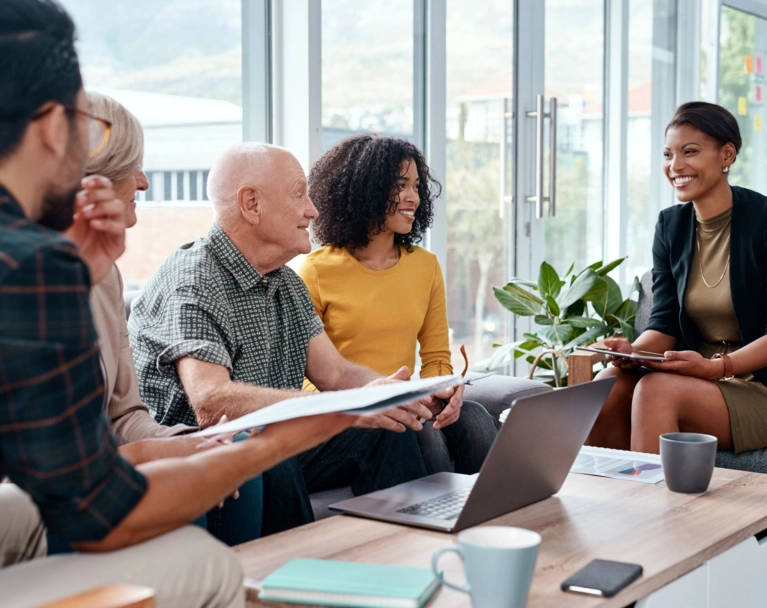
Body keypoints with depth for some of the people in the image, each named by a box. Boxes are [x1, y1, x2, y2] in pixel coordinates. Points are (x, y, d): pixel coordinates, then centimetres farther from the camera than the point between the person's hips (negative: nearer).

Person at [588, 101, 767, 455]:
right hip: (697, 376, 5)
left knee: (656, 388, -31)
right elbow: (665, 323, 5)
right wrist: (634, 351, -16)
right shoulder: (670, 225, 9)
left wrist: (717, 367, -25)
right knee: (608, 386, -23)